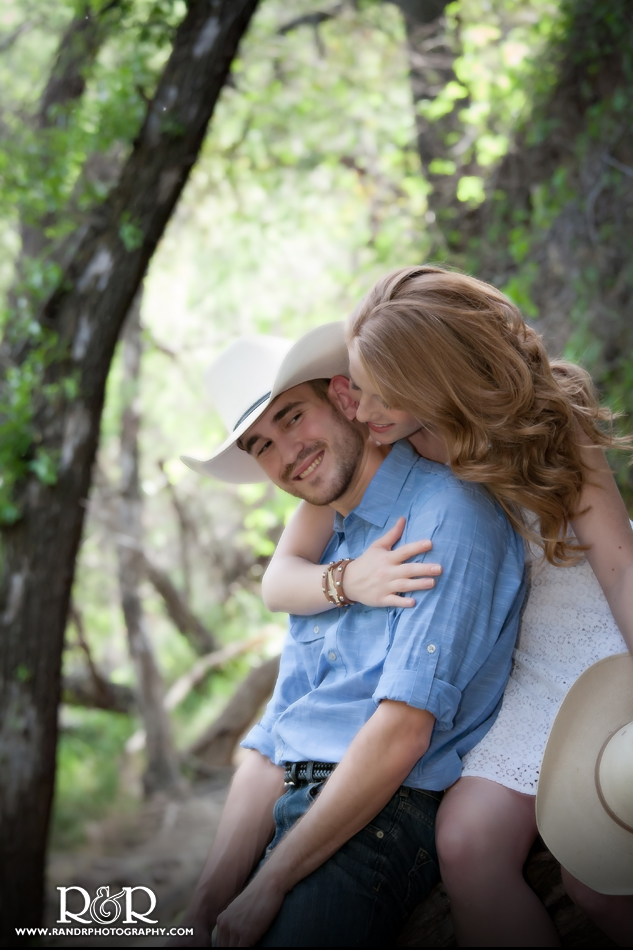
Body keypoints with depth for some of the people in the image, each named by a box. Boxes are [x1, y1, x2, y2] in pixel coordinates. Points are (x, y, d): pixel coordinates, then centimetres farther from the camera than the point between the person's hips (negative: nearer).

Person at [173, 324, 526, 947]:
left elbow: (404, 731, -17)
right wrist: (211, 900, 0)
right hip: (291, 808, 7)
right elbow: (274, 744, 13)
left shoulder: (446, 515, -9)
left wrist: (268, 887, -14)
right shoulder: (320, 556, 19)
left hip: (394, 809, -7)